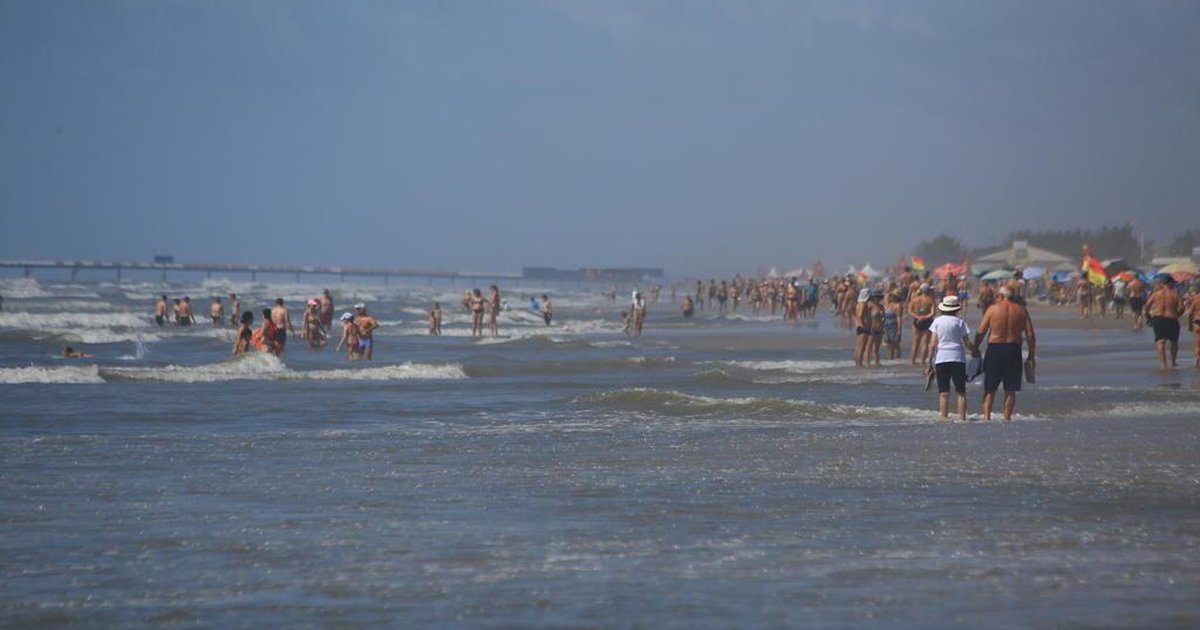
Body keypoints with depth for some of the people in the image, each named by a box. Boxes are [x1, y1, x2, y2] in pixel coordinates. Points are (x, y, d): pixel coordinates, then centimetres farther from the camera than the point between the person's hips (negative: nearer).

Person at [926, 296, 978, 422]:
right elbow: (967, 343, 1)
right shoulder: (959, 322, 0)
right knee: (961, 392, 4)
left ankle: (944, 418, -3)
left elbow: (933, 344, -2)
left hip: (941, 359, 1)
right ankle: (962, 418, -2)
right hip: (958, 358, -1)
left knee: (943, 393, 2)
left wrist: (930, 360, 3)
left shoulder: (937, 321, 2)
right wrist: (975, 350, 19)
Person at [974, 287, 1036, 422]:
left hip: (995, 349, -2)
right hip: (1014, 350, 2)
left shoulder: (993, 309, -2)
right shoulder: (1021, 311, 4)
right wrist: (1031, 356, 7)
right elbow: (1030, 335, 1)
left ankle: (987, 415, -5)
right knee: (1010, 389, 8)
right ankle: (1007, 418, 5)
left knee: (989, 389, 5)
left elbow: (981, 332, -3)